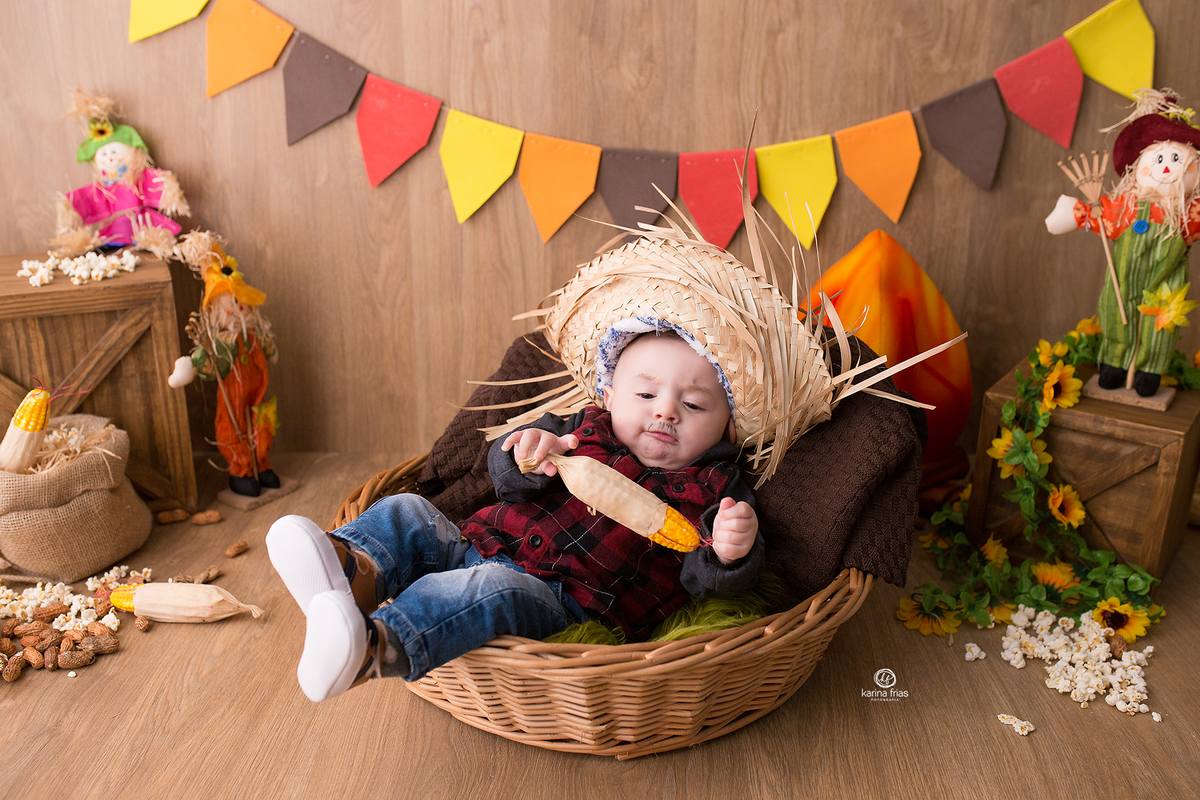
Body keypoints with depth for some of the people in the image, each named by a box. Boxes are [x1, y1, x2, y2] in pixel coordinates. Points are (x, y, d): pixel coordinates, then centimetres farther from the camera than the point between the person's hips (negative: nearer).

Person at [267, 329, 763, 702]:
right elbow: (504, 475, 9)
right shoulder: (584, 430, 15)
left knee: (491, 588, -36)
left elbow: (704, 577, -8)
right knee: (406, 513, -4)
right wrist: (527, 454, -16)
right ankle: (355, 570, -33)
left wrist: (731, 551, -33)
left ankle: (376, 647, -53)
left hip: (561, 600, -6)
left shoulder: (711, 491, 5)